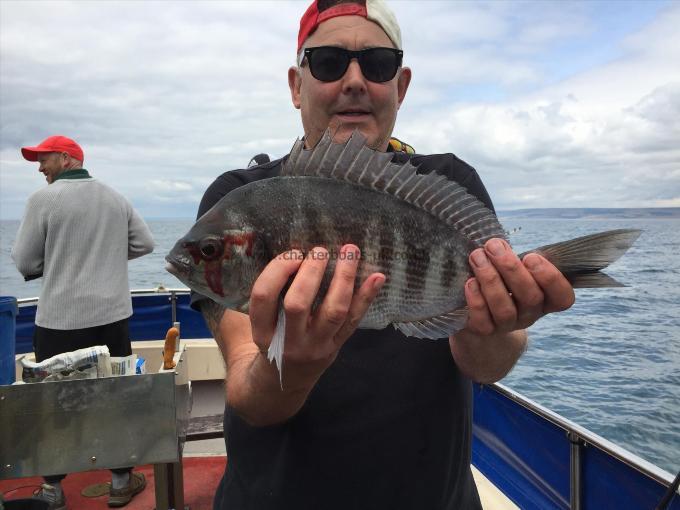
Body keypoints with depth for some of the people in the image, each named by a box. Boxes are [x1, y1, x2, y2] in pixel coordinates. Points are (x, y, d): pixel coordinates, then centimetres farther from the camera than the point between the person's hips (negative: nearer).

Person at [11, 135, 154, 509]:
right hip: (112, 316, 4)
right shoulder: (116, 198, 6)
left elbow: (24, 262, -5)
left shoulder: (44, 199, -8)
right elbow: (144, 243, 11)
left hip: (60, 320, -3)